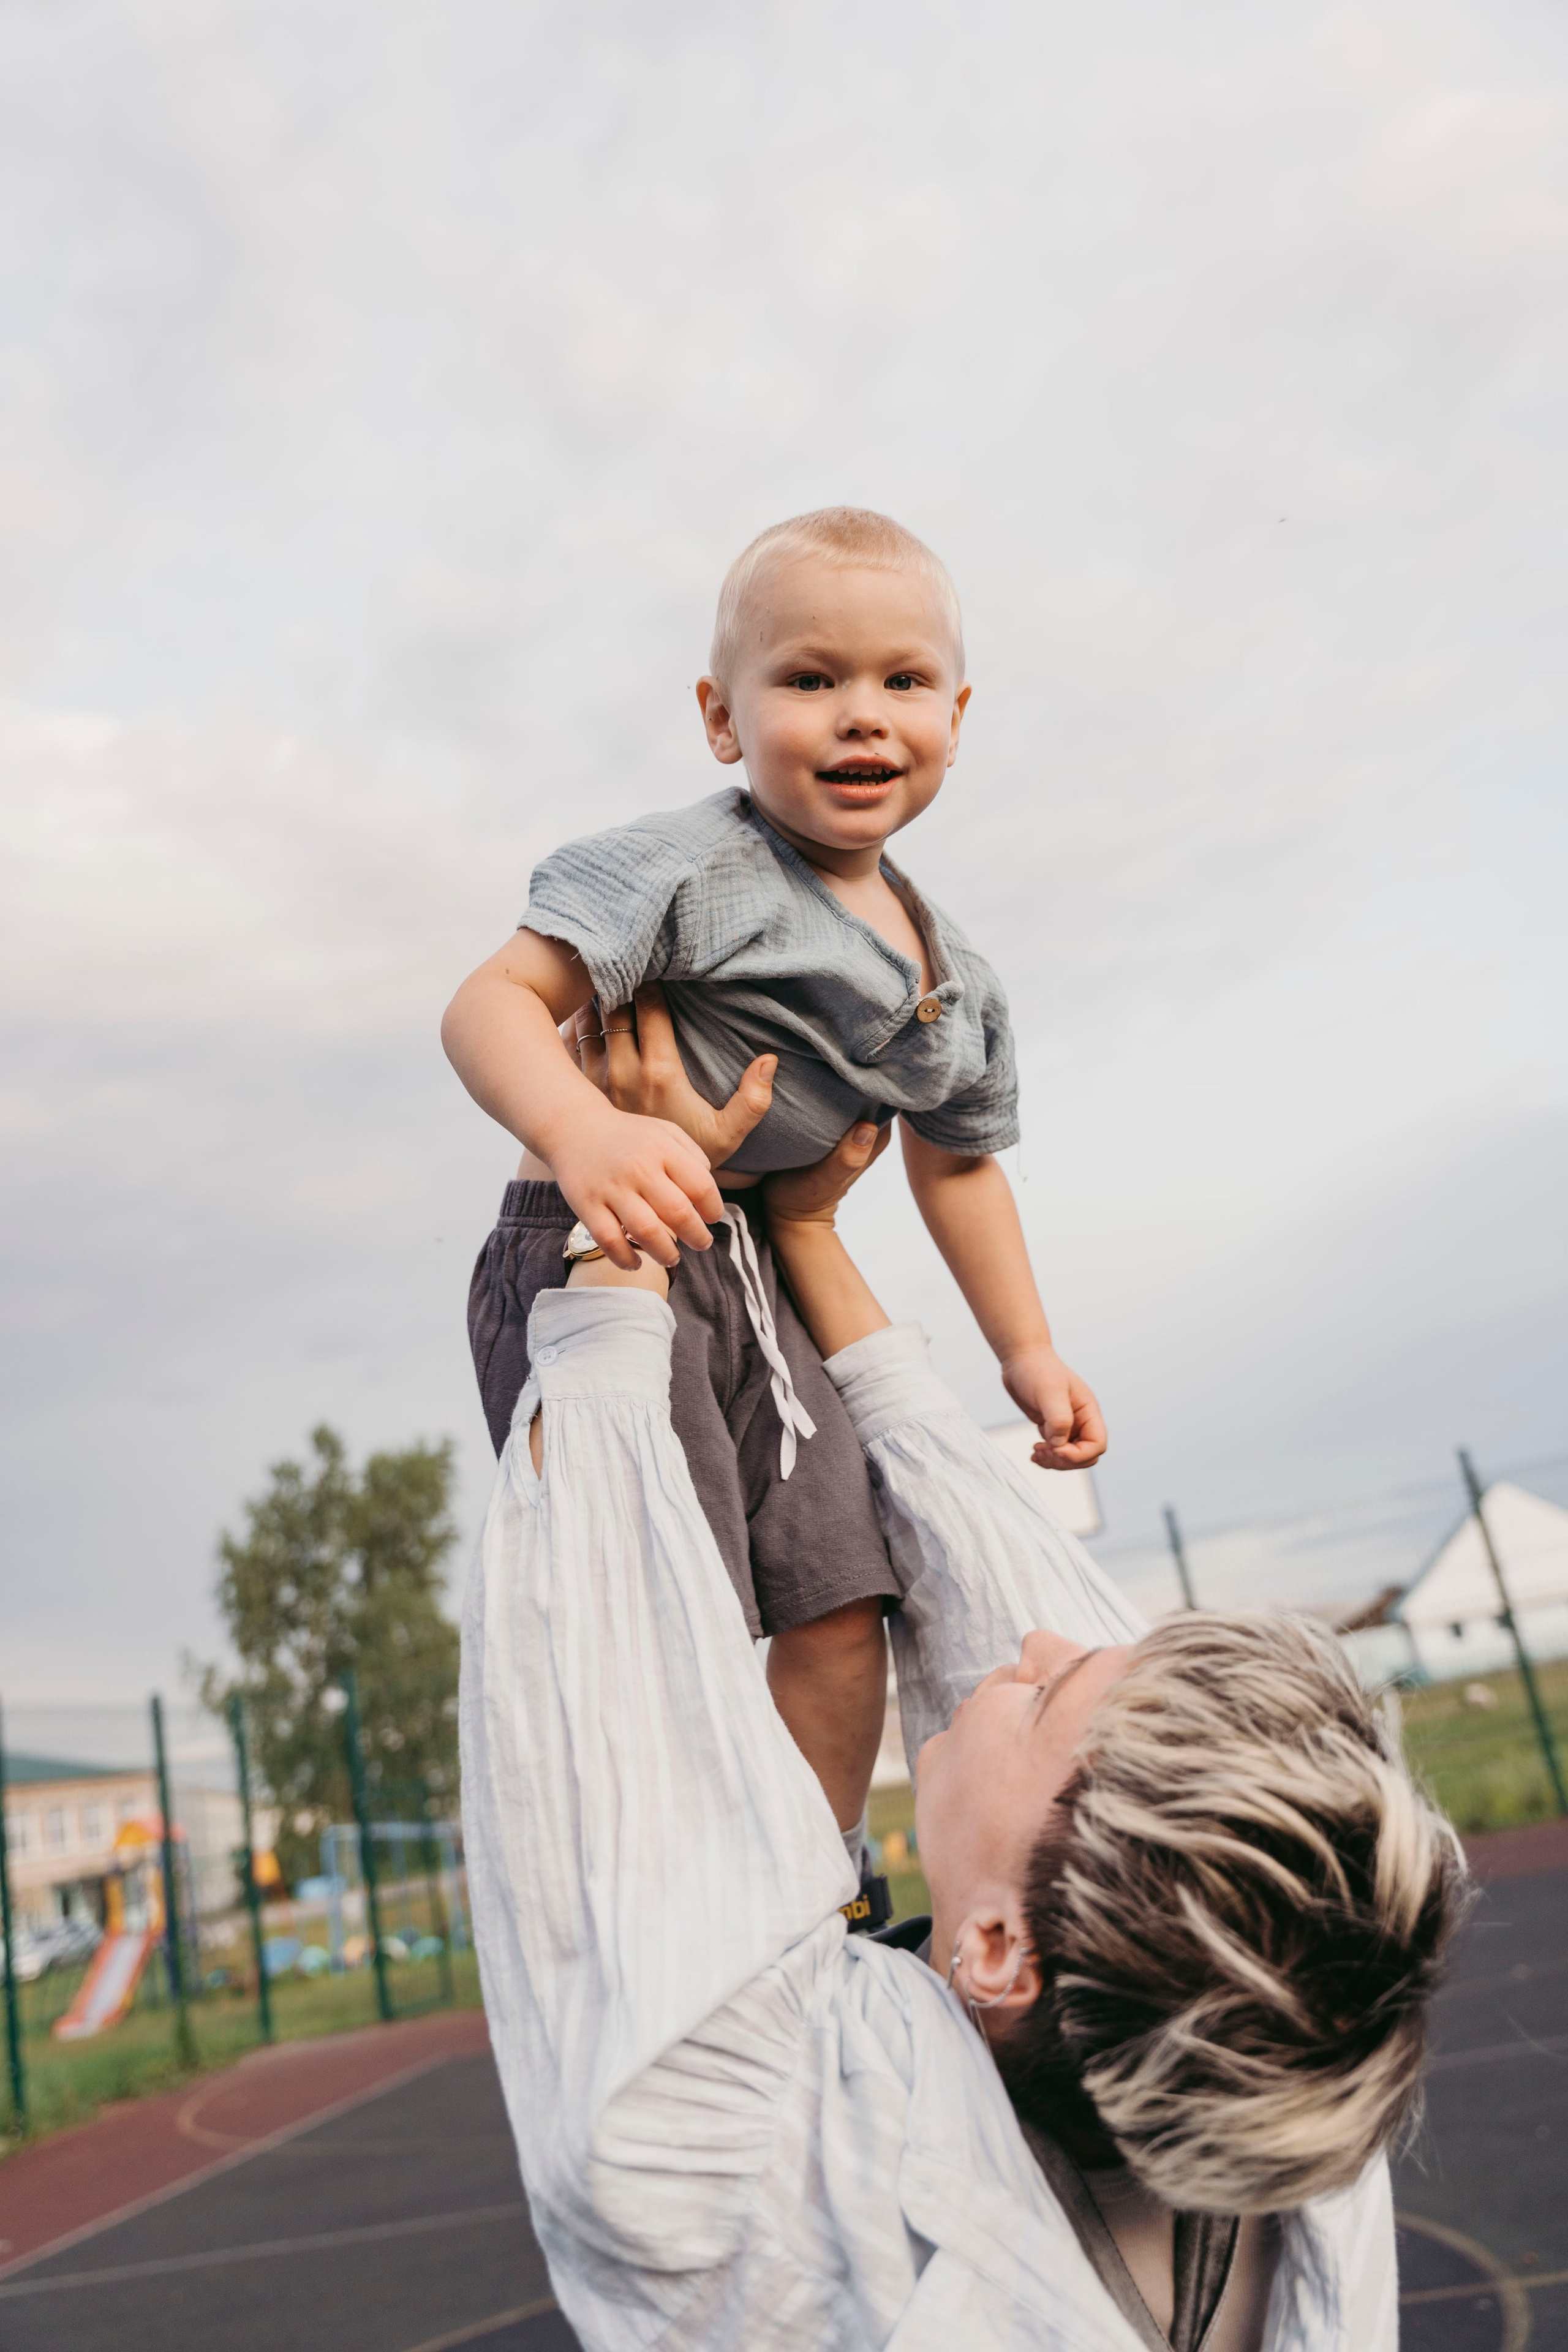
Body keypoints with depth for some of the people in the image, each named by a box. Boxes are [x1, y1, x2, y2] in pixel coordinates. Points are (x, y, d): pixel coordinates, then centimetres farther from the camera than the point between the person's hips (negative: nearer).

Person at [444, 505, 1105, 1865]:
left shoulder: (957, 980, 9)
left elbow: (956, 1161, 23)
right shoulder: (691, 870, -14)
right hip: (598, 1250, -7)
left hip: (757, 1279, 7)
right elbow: (494, 1003, -22)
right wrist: (585, 1137, -43)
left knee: (842, 1597, 6)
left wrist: (1026, 1350, 23)